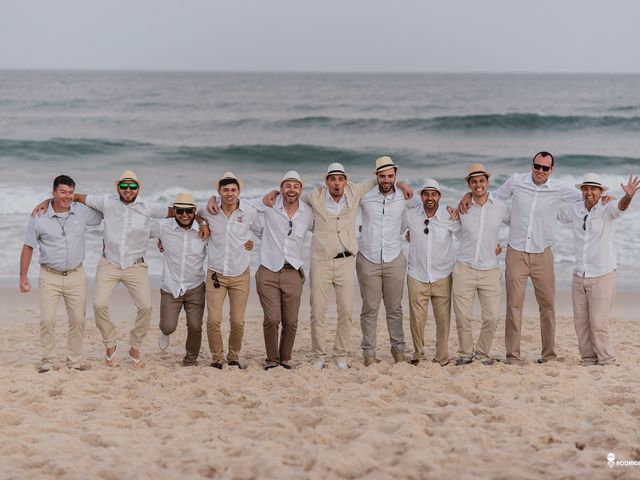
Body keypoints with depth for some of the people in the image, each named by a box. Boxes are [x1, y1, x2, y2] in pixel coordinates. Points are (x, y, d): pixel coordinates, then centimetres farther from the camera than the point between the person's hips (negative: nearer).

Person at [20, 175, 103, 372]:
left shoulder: (83, 212, -1)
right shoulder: (39, 217, -5)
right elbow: (28, 247, 2)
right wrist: (23, 277, 2)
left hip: (76, 276, 2)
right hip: (49, 276, -2)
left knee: (78, 320, 5)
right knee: (47, 320, -8)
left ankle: (75, 360, 17)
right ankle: (47, 361, 5)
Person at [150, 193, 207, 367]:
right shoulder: (163, 227, -6)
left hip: (195, 288, 0)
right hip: (170, 288, 0)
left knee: (195, 327, -4)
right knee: (169, 327, -4)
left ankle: (190, 361, 21)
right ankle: (165, 332, 35)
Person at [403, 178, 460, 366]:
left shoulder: (450, 216, -5)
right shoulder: (409, 215, -2)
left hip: (442, 277, 0)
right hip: (417, 276, 1)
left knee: (443, 319, 1)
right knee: (417, 319, 1)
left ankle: (442, 357, 14)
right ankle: (418, 355, 19)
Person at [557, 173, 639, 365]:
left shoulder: (606, 210, -9)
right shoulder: (574, 210, 5)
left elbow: (620, 206, -32)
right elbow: (554, 215, 25)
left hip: (602, 276, -5)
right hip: (579, 277, 5)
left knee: (598, 323, -7)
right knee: (581, 323, 8)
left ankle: (606, 362, 6)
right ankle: (588, 359, 19)